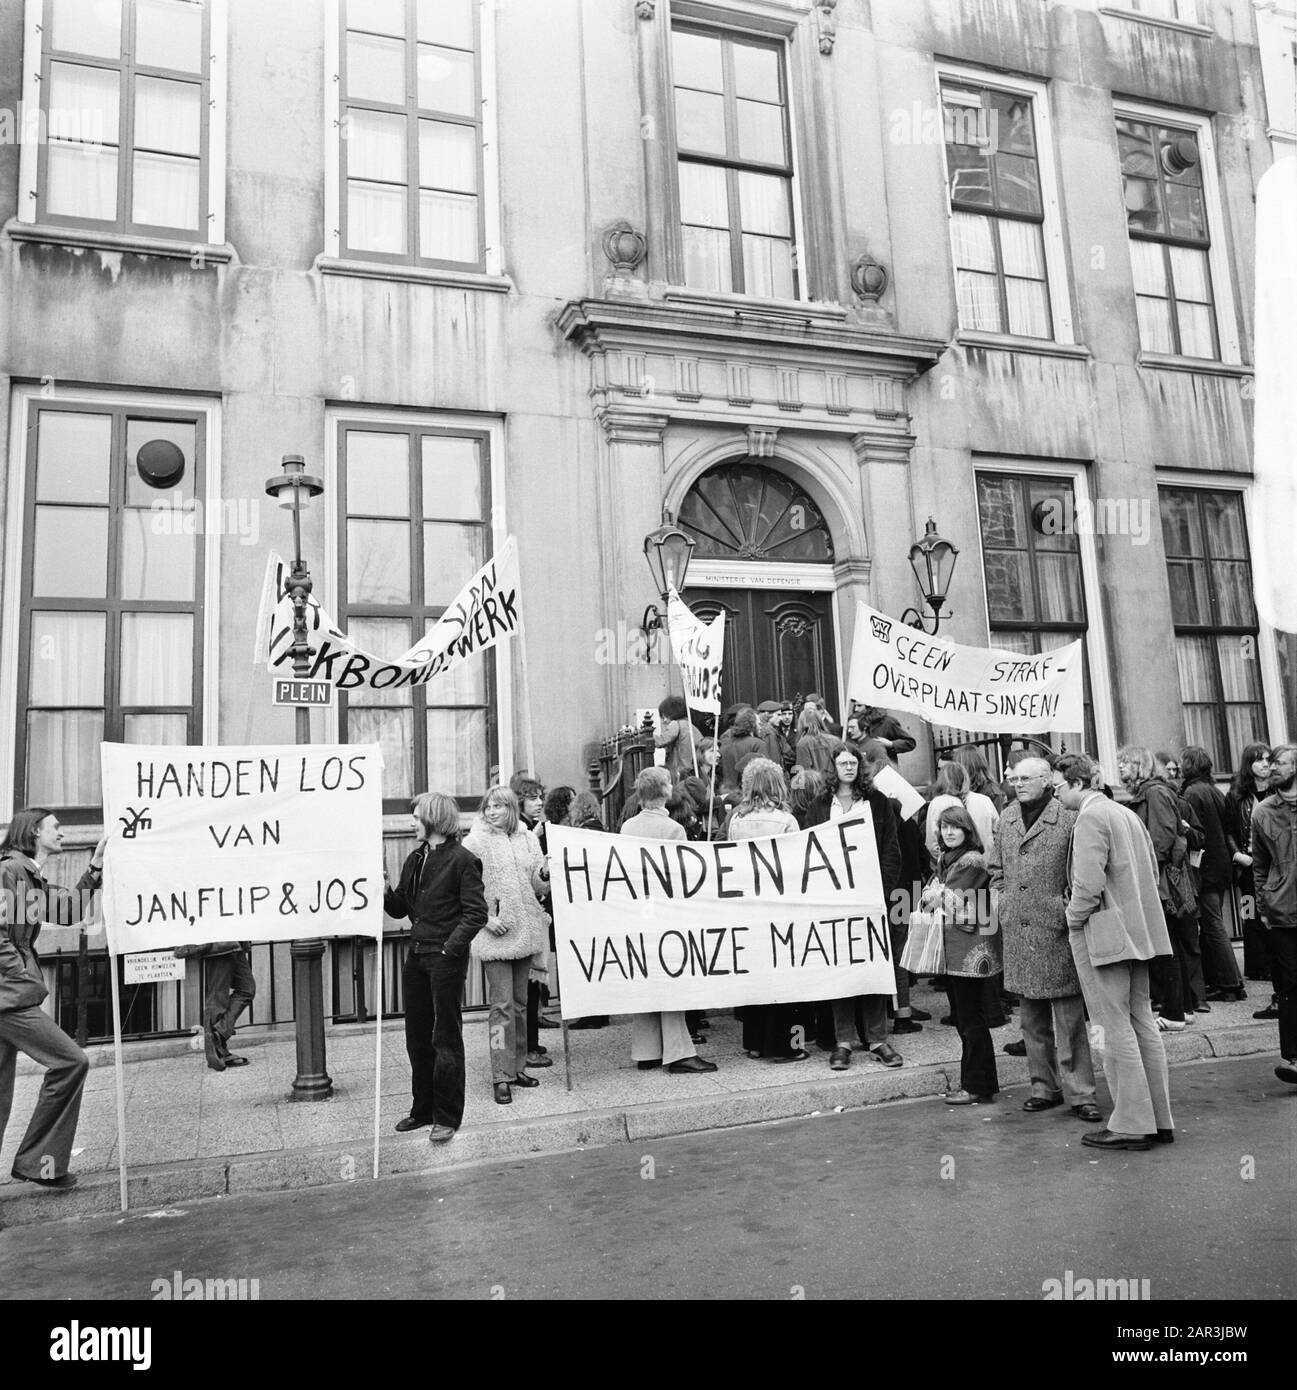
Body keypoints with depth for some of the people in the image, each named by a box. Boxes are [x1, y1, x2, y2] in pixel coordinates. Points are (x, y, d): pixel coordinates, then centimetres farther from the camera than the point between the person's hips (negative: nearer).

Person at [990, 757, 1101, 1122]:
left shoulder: (1067, 818, -8)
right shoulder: (1006, 819, 11)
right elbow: (996, 868, 21)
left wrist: (1071, 908, -12)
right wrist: (1000, 897, 9)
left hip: (1056, 930, -6)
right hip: (1017, 932, 6)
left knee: (1069, 1016, 2)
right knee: (1031, 1019, 14)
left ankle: (1078, 1093, 11)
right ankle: (1044, 1086, 25)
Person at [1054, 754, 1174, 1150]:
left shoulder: (1090, 817, -15)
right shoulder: (1127, 814, 14)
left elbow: (1089, 882, -22)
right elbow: (1152, 869, 20)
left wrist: (1074, 919, -7)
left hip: (1104, 934, -9)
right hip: (1139, 931, 9)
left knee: (1116, 1029, -3)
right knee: (1142, 1022, 13)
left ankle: (1131, 1125, 3)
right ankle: (1159, 1120, 19)